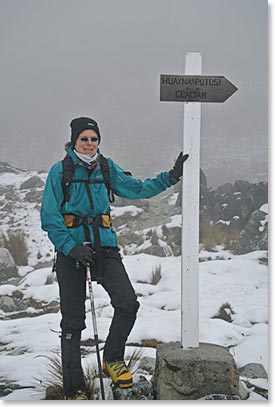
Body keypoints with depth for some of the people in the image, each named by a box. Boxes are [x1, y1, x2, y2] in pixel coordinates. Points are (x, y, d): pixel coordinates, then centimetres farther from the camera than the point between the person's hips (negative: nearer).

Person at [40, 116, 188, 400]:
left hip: (104, 246, 3)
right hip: (71, 249, -3)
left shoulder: (106, 168, 9)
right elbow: (49, 217, -5)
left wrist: (171, 177, 1)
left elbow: (137, 189, 10)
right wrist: (71, 247, -17)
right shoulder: (60, 171, -2)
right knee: (73, 320, 3)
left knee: (128, 303, -15)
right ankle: (73, 389, 15)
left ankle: (112, 359, 11)